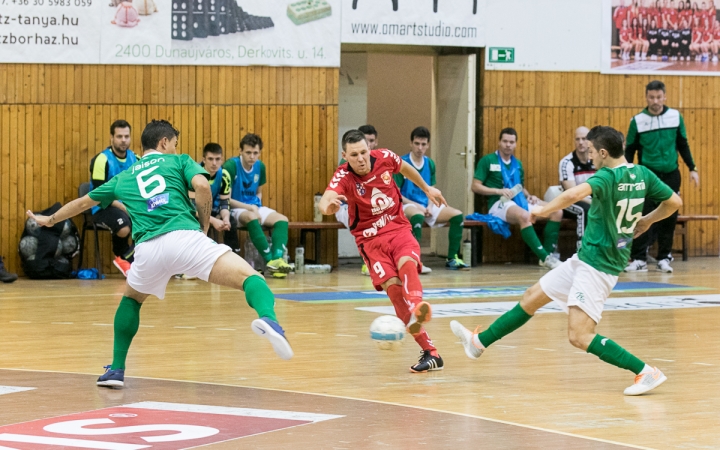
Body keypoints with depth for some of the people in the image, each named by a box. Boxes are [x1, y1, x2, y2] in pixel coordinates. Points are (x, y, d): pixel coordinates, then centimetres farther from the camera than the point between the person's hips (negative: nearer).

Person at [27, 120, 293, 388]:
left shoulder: (123, 178, 32)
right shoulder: (179, 162, 22)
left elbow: (83, 202, 45)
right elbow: (202, 186, 0)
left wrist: (50, 220, 62)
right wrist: (204, 226, 13)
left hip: (148, 248, 4)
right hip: (184, 237, -4)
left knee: (131, 299, 34)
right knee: (249, 277, -9)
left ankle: (117, 369, 26)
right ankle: (268, 319, -43)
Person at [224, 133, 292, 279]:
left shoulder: (260, 166, 5)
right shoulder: (231, 166, -14)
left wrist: (257, 206, -3)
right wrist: (251, 208, -21)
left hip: (255, 208, 7)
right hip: (236, 209, -7)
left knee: (282, 220, -17)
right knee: (252, 217, -38)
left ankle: (277, 258, -39)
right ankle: (270, 260, -41)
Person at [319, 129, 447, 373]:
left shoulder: (384, 158, -7)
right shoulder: (343, 176, -17)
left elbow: (406, 169, 18)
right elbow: (325, 200, -38)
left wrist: (427, 189, 29)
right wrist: (328, 206, -62)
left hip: (399, 229, 2)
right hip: (370, 239, -2)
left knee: (407, 263, -33)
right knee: (392, 286, -23)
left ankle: (417, 308, -60)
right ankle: (429, 352, -24)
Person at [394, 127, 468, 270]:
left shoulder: (430, 164, 10)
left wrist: (430, 206, -7)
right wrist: (416, 205, -18)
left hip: (425, 206, 6)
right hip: (407, 205, -6)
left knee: (457, 215, -12)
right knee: (418, 215, -41)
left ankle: (452, 259, -6)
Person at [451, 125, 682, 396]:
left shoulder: (608, 176, -20)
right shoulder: (643, 175, 3)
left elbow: (574, 194, -38)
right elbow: (675, 202, 10)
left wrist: (545, 209, -22)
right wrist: (646, 221, 24)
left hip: (596, 266, -10)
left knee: (579, 336, -15)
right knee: (532, 297, 19)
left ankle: (646, 372, -14)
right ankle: (479, 342, 33)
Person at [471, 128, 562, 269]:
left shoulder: (517, 164, 20)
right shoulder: (487, 161, 1)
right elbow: (476, 187, -3)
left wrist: (529, 196, 6)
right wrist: (499, 191, -16)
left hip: (520, 202, 7)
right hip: (499, 204, -7)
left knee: (557, 212, -13)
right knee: (524, 216, -40)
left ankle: (549, 254, -19)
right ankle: (544, 257, -41)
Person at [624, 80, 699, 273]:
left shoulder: (676, 116, 1)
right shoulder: (637, 121, -3)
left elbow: (683, 145, 11)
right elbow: (629, 150, 3)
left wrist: (692, 168, 8)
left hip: (671, 175, 2)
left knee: (668, 218, 4)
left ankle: (664, 258, 12)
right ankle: (639, 259, -5)